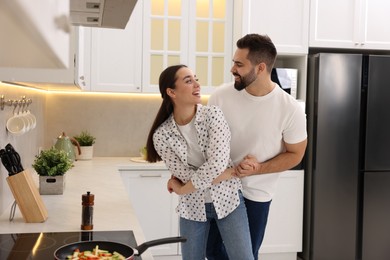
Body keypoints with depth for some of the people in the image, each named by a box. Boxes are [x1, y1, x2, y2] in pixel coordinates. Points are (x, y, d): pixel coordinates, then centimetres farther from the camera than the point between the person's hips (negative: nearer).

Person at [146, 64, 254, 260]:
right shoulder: (161, 135, -12)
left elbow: (216, 164, -24)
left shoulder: (213, 115, -14)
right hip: (192, 207, 1)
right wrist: (235, 170, -17)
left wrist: (181, 190, -15)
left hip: (227, 198, -1)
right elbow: (186, 176, -15)